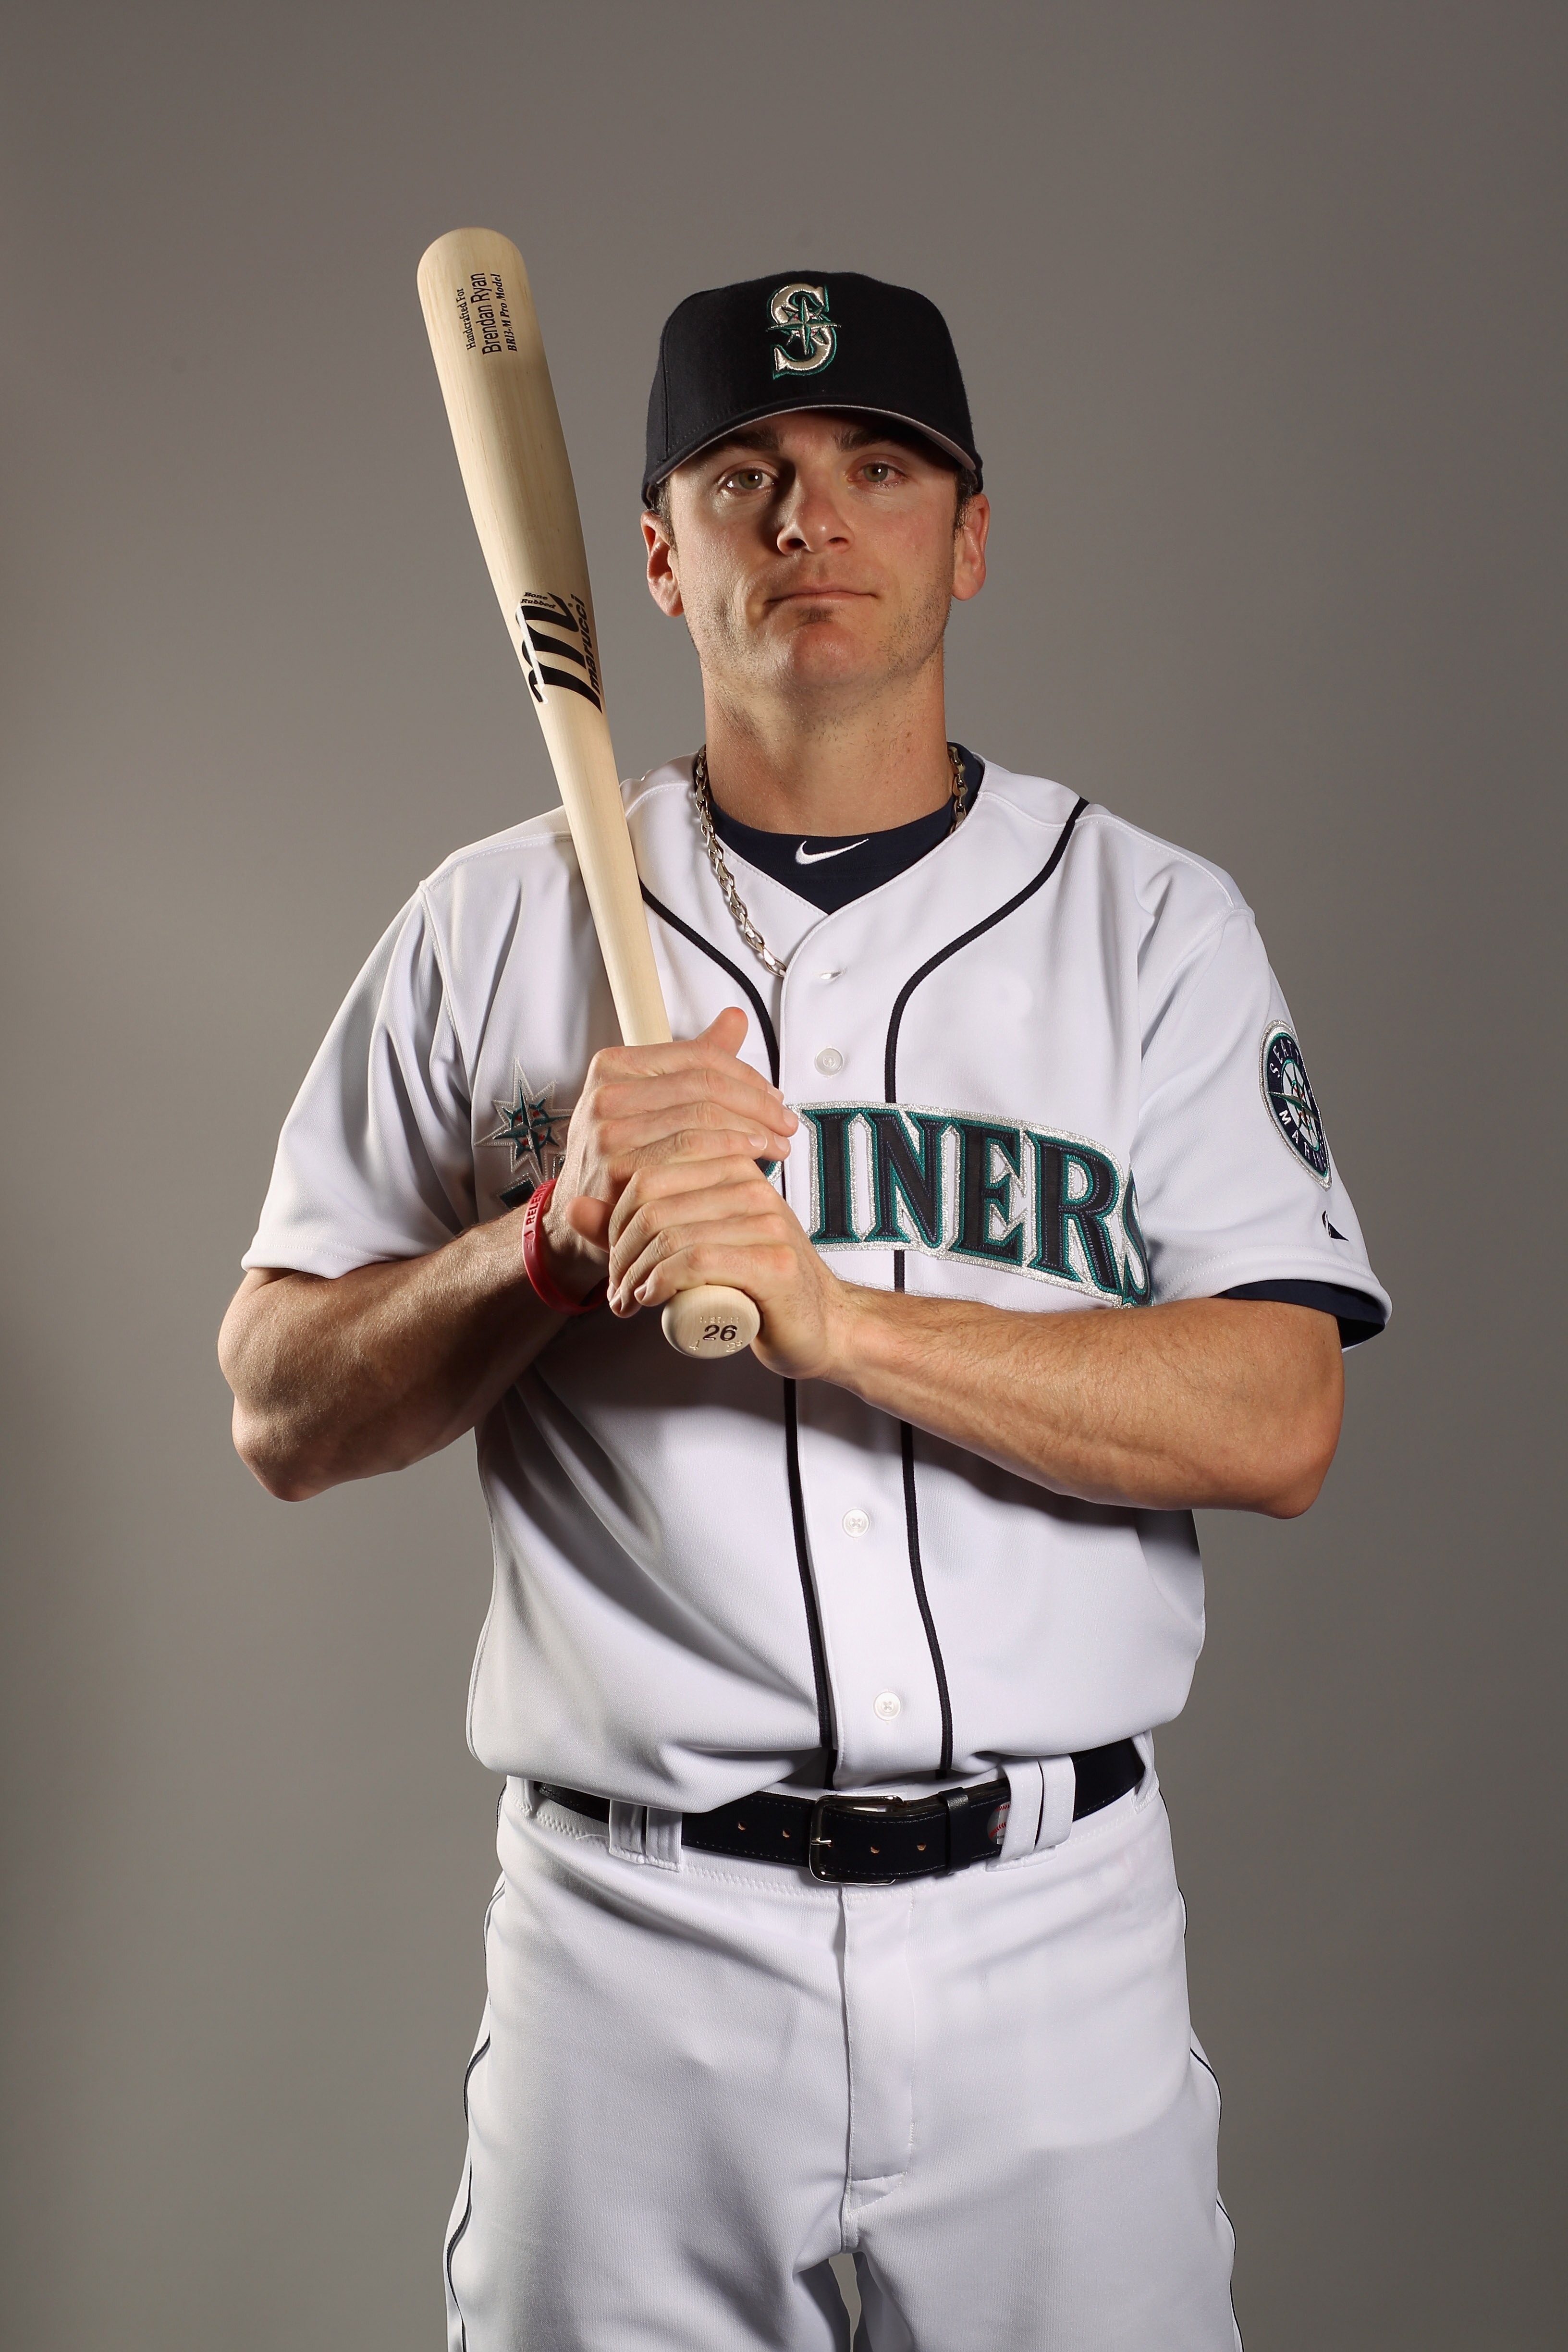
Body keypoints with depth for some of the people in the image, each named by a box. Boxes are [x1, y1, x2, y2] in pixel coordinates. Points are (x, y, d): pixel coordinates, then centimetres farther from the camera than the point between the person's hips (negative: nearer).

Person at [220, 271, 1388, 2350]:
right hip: (630, 1942, 0)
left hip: (1052, 1936, 0)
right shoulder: (490, 927, 4)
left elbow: (1279, 1427, -8)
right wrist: (560, 1234, -15)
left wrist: (831, 1309, -21)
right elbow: (281, 1420, 2)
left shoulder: (1156, 923, 2)